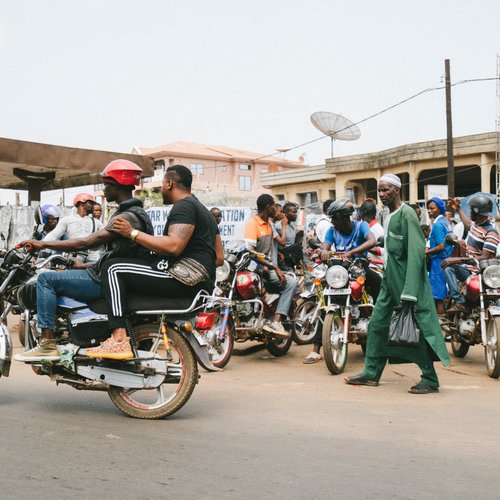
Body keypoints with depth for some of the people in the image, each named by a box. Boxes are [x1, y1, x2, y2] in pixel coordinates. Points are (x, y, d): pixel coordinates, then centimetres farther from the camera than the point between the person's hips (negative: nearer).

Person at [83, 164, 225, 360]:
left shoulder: (183, 206, -7)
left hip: (183, 278, -11)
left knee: (113, 268, -11)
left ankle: (119, 340, -26)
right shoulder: (203, 210, 24)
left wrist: (133, 233, -15)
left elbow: (174, 246, -23)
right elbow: (219, 258, 22)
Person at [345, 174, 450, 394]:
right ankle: (371, 373, 19)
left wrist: (409, 292, -24)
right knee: (377, 324, 10)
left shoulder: (406, 214, -14)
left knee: (417, 329, -5)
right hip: (390, 279, 9)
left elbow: (416, 252, -20)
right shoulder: (388, 217, 14)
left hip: (407, 279, -9)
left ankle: (430, 380, 3)